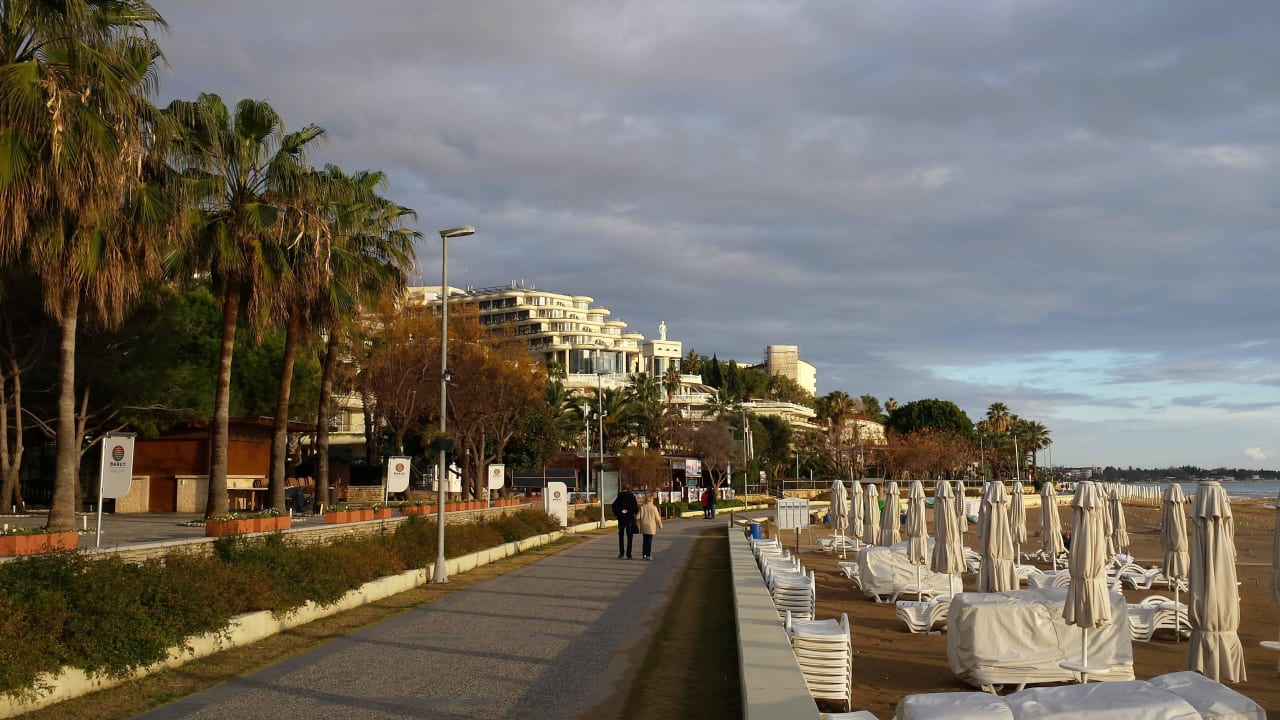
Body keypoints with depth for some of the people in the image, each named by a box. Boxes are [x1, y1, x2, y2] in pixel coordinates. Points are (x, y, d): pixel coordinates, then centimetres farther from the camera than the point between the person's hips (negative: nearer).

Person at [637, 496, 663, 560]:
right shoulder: (654, 508, -9)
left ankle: (644, 554, 11)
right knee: (649, 541, 2)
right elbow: (657, 518, -5)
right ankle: (648, 555, 1)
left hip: (644, 527, 3)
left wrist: (637, 523, 16)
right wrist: (660, 525, 10)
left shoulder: (642, 507, -3)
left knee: (645, 540, 15)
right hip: (651, 527, -3)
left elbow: (637, 517, -3)